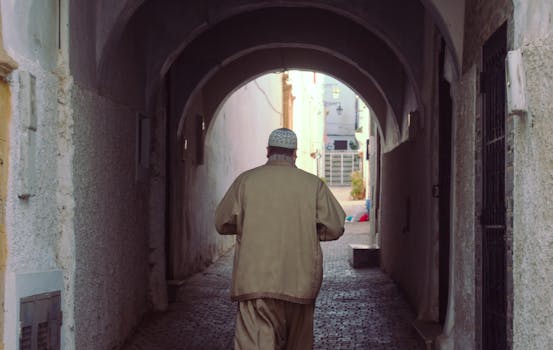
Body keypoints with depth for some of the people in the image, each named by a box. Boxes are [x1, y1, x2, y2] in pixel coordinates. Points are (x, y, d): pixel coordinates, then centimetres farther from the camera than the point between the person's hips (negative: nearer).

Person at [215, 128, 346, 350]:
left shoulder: (246, 180, 1)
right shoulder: (313, 184, 1)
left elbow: (222, 224, 6)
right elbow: (334, 228, 0)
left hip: (255, 280, -1)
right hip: (300, 281, 2)